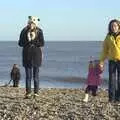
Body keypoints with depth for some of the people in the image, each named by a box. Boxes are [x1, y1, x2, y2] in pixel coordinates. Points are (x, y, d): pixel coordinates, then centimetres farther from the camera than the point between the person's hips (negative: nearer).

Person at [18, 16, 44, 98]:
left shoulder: (24, 31, 1)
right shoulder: (39, 31, -3)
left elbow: (20, 43, 1)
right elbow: (42, 43, -8)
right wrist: (35, 43, 4)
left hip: (27, 54, 1)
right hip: (36, 54, -1)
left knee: (28, 75, 5)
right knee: (36, 75, 8)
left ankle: (28, 93, -1)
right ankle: (36, 92, 6)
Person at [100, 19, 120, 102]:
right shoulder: (108, 37, 6)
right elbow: (105, 50, 10)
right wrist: (102, 61, 5)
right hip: (112, 60, 2)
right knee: (112, 79, 2)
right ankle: (111, 98, 8)